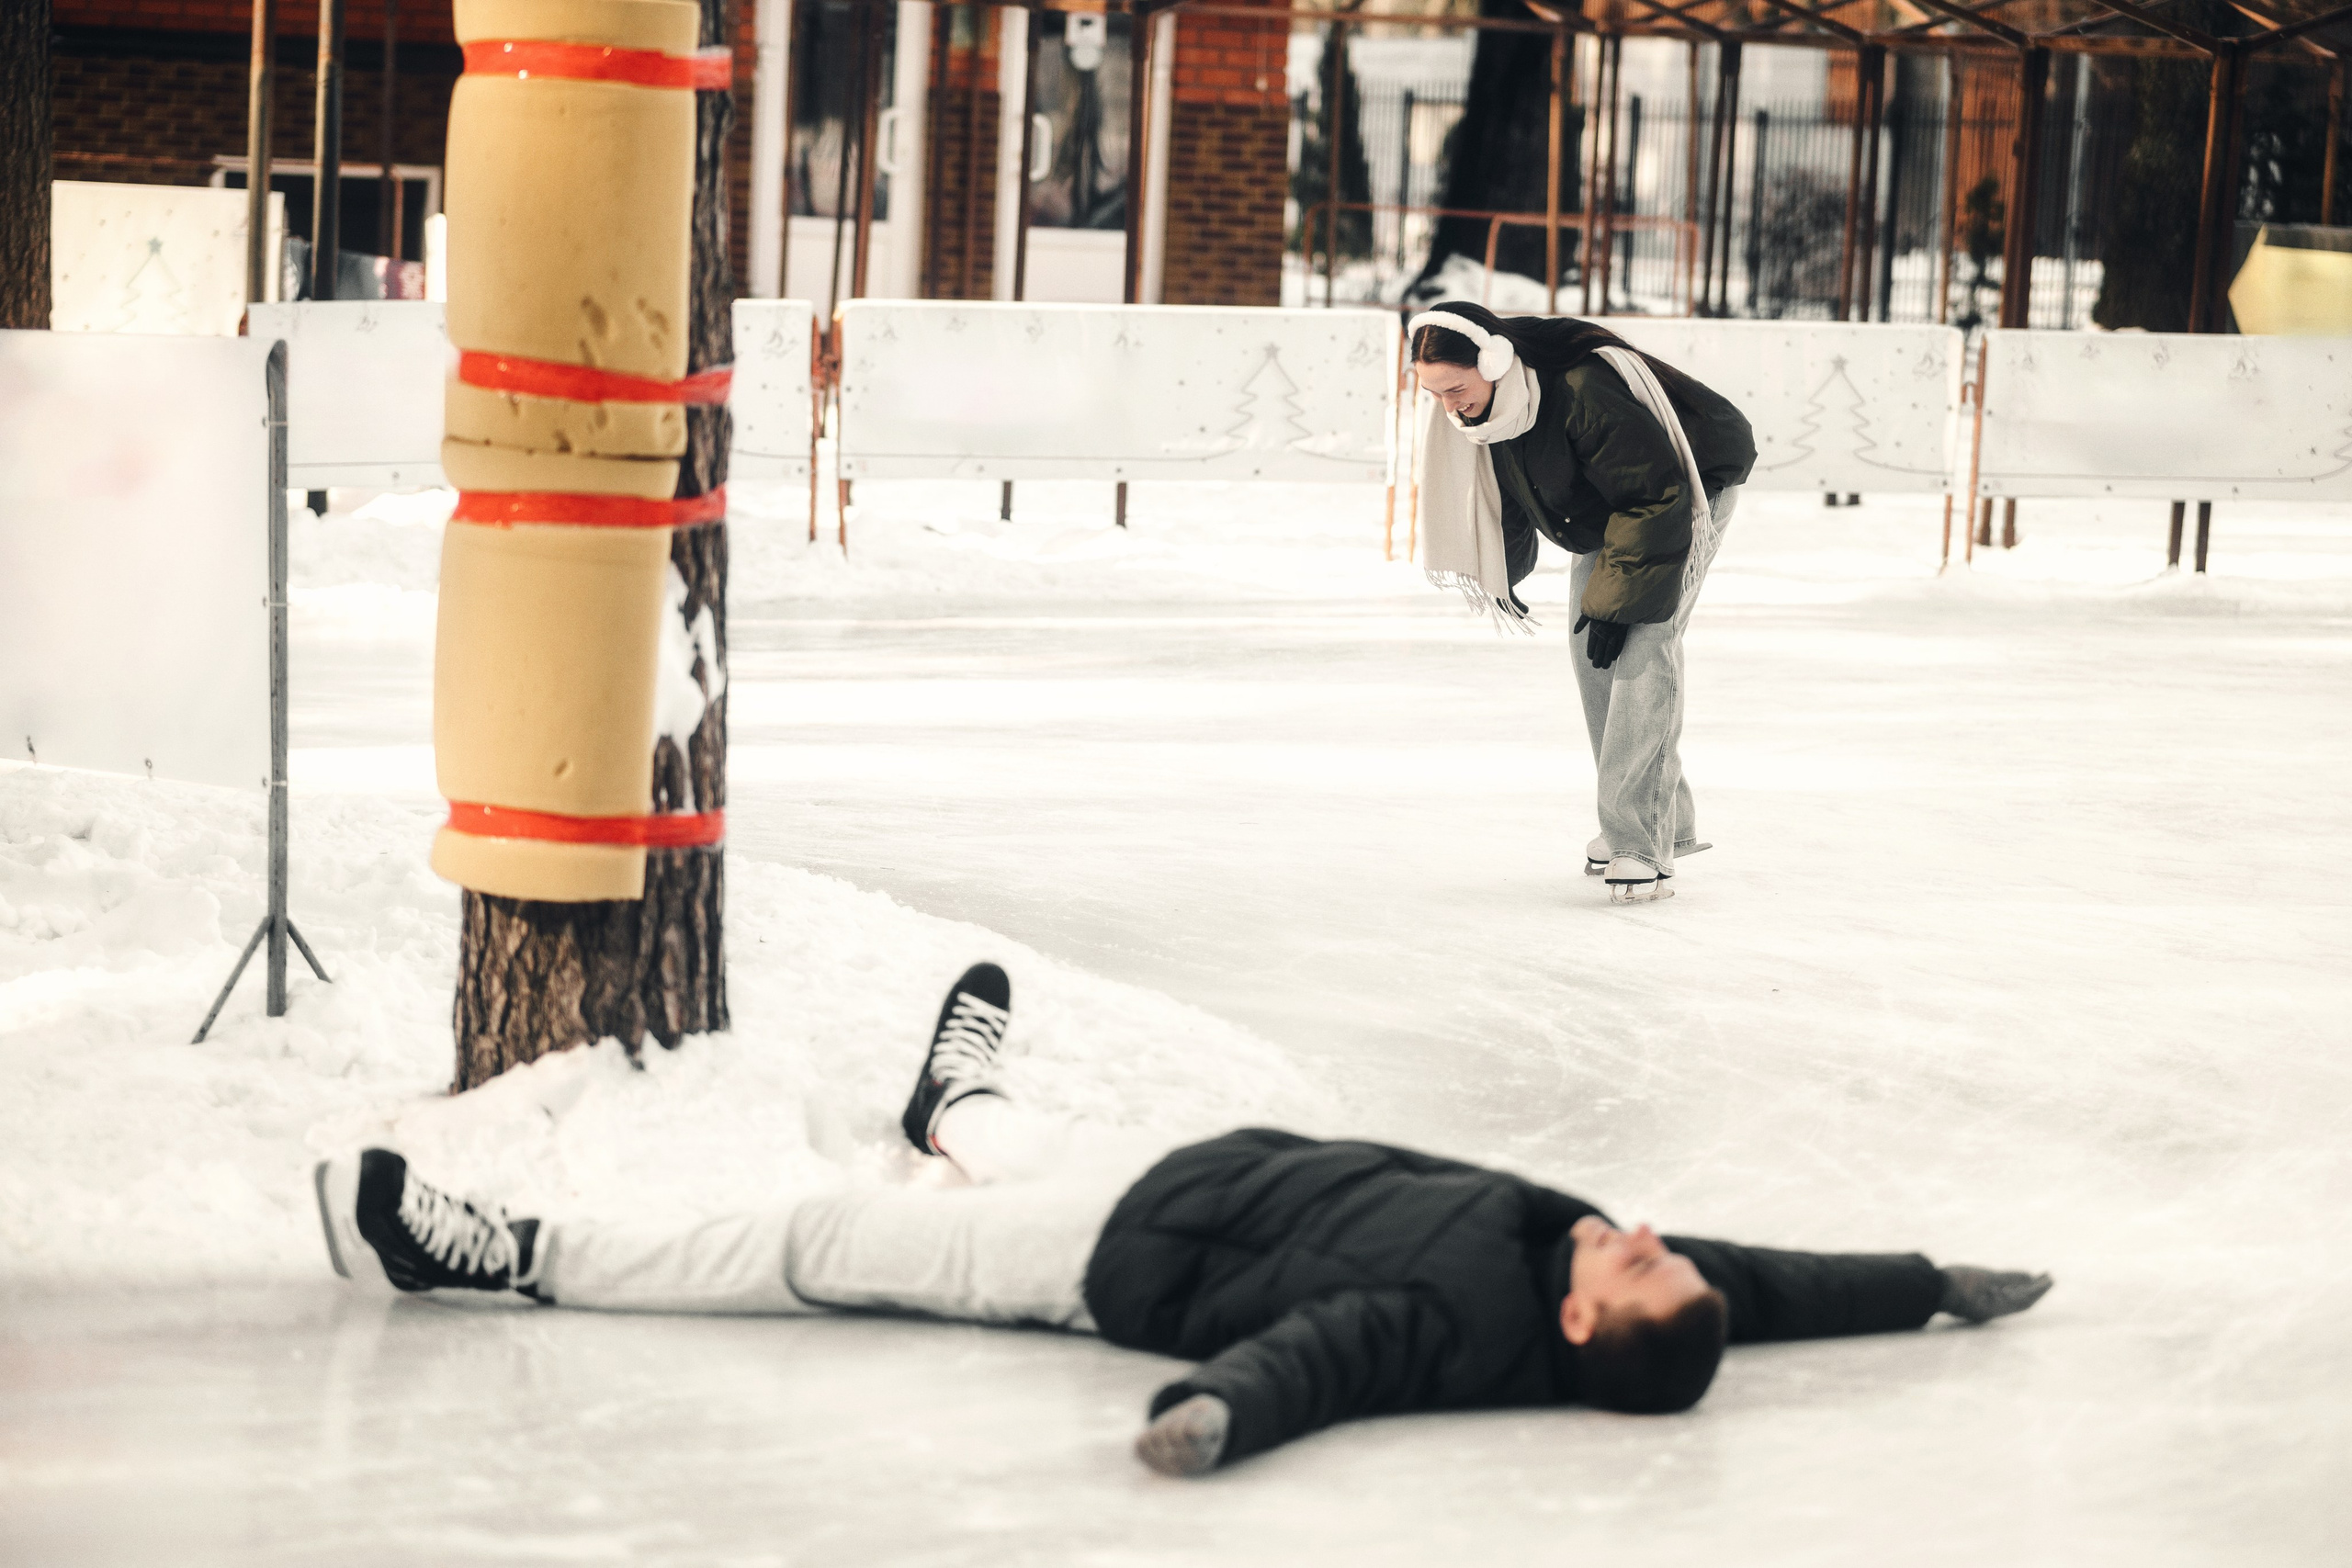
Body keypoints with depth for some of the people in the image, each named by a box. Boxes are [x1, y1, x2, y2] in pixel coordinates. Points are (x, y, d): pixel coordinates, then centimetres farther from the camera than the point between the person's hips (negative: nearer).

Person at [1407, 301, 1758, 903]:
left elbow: (1657, 496, -33)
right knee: (1591, 653, 7)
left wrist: (1616, 600, -29)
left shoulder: (1585, 391, -40)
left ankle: (1639, 844, -22)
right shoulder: (1481, 402, -15)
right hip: (1607, 510, 8)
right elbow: (1505, 489, 8)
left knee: (1642, 645, -19)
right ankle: (1665, 822, 19)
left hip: (1688, 492, -8)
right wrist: (1500, 574, 19)